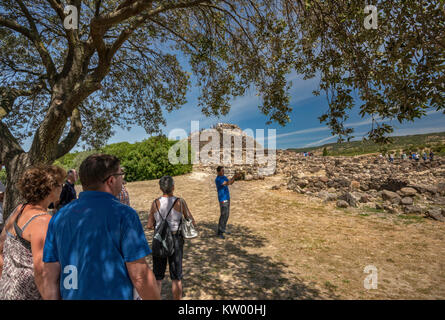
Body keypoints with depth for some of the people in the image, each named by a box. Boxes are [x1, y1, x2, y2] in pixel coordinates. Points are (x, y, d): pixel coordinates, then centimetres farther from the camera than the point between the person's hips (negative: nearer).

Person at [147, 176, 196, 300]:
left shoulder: (155, 203, -9)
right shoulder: (180, 202, -14)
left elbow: (149, 225, -3)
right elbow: (192, 223, -8)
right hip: (175, 241, -1)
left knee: (157, 277, 17)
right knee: (176, 277, 14)